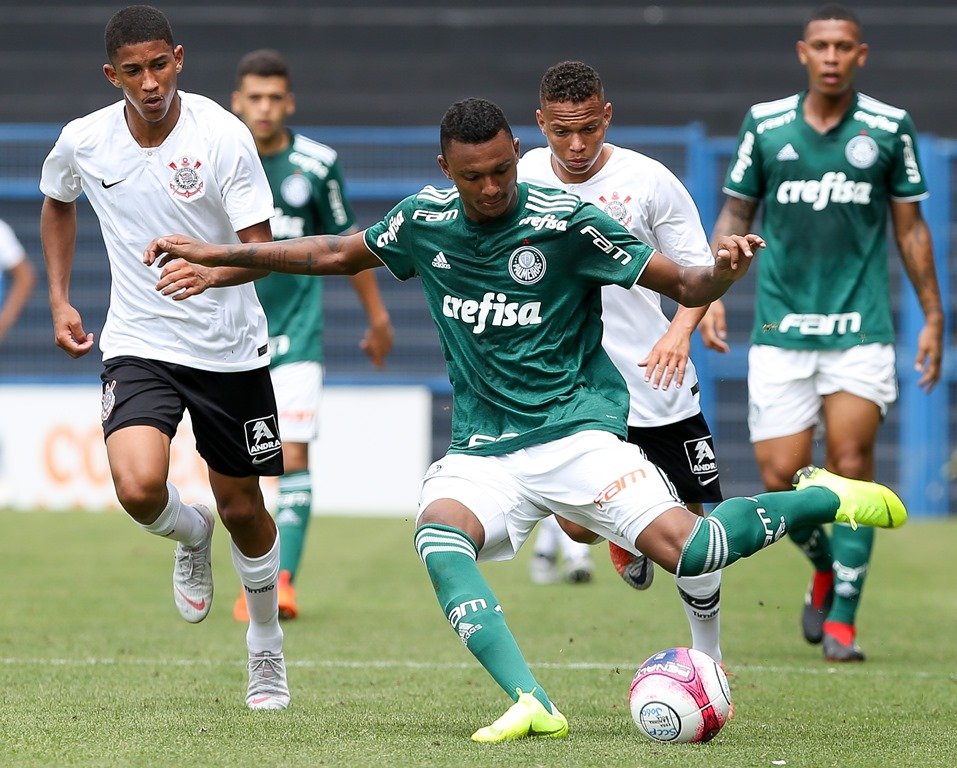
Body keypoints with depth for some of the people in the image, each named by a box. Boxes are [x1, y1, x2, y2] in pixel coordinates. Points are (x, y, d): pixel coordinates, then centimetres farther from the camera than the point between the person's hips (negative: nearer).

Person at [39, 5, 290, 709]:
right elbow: (57, 202, 18)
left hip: (230, 349, -1)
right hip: (138, 346, 1)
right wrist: (60, 301, 13)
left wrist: (213, 272, -39)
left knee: (243, 509, 8)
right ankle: (191, 536, 13)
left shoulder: (225, 135, -16)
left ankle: (266, 646, 34)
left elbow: (261, 249, -18)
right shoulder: (83, 142, -6)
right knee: (139, 486, -24)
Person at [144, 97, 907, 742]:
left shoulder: (566, 222, -10)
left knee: (688, 550, -23)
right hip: (483, 446, 4)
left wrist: (723, 271, -30)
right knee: (439, 533, -30)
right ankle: (532, 705, -38)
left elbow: (682, 285, -7)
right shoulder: (424, 220, 2)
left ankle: (825, 497, 6)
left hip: (576, 430, -4)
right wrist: (215, 255, 19)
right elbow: (337, 253, 20)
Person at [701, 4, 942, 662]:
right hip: (781, 328, 1)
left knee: (851, 460, -12)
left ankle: (843, 618, -5)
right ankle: (825, 567, 26)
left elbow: (911, 227, 10)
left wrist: (934, 317, 9)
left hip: (860, 327, -1)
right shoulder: (766, 125, 4)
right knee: (781, 475, -5)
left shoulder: (890, 128, 3)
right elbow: (736, 214, 13)